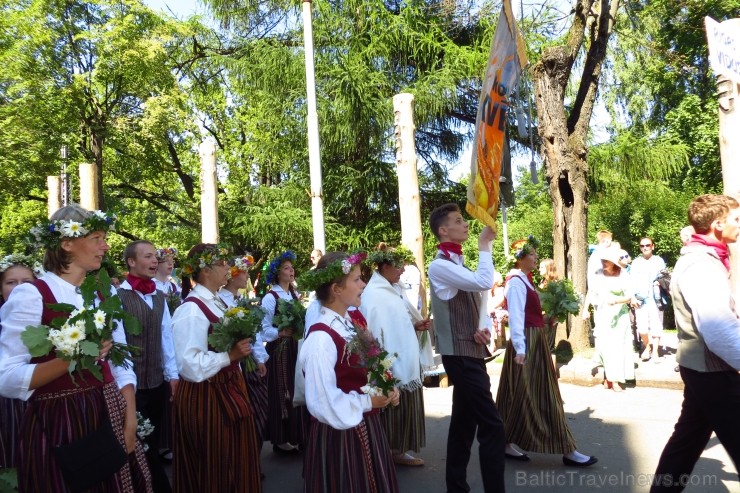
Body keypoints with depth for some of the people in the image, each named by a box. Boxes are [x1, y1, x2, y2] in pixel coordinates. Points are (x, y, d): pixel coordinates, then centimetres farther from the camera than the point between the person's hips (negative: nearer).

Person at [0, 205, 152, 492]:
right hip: (57, 424, -6)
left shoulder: (104, 293, 7)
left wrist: (130, 421, -1)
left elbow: (122, 363, 7)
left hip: (109, 418, 6)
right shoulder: (31, 295, -12)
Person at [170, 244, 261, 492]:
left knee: (236, 459, 20)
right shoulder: (191, 309, -21)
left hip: (229, 389, 9)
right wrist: (230, 356, -28)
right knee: (214, 467, 7)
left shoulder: (218, 302, 8)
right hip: (205, 397, -9)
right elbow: (191, 364, -29)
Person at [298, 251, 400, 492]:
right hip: (340, 432, -8)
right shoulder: (321, 337, -25)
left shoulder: (356, 318, 1)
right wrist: (367, 402, -17)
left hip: (366, 424, 8)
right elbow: (324, 403, -26)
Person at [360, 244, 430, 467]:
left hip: (405, 361, 9)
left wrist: (415, 326, 1)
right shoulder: (373, 294, -17)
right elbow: (375, 331, -21)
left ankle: (398, 450, 26)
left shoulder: (395, 290, 11)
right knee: (391, 411, 3)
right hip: (389, 364, -9)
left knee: (404, 408, 14)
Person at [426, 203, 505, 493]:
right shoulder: (440, 265, -14)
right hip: (460, 354, -9)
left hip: (470, 352, 9)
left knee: (464, 422, 14)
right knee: (491, 425, -10)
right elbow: (484, 283, -26)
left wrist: (485, 328, -2)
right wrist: (484, 247, -13)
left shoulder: (458, 264, 15)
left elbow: (478, 303, 18)